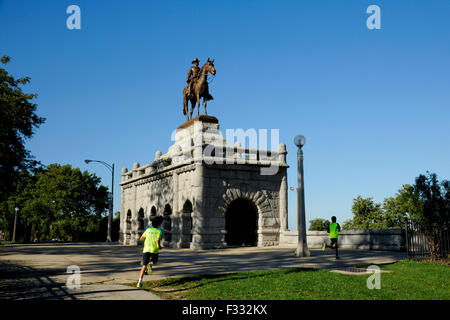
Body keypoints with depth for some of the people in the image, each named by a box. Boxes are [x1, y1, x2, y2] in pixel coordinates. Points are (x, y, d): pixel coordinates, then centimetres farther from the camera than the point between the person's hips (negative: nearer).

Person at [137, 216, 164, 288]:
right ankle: (150, 264, -5)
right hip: (154, 250, -2)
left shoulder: (148, 230, 14)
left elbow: (141, 238, 21)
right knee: (155, 262, 29)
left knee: (144, 266, 2)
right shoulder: (159, 231, 3)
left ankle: (140, 282, -14)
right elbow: (158, 240, -15)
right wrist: (159, 246, 2)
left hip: (146, 249, 2)